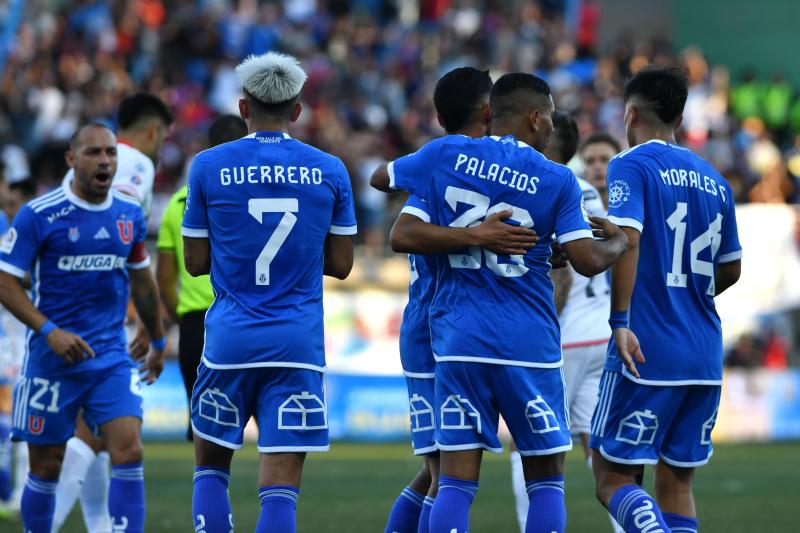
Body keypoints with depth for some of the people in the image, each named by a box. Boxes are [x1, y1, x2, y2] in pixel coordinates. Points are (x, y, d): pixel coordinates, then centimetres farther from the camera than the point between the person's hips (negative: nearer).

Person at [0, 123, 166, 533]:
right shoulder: (38, 215, -8)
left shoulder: (130, 215, 6)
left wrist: (158, 342, 28)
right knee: (46, 466, 4)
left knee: (128, 452, -12)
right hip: (53, 359, -3)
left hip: (112, 360, 3)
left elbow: (142, 281, 21)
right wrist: (50, 331, -19)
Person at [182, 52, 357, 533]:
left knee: (212, 465, 17)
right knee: (280, 487, -3)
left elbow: (196, 262, 3)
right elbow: (341, 264, 7)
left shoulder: (209, 167, -1)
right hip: (298, 343, 0)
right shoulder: (330, 172, 2)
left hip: (230, 338, 0)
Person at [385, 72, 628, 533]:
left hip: (459, 340, 2)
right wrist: (619, 241, 15)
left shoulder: (445, 155, 4)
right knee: (546, 478, 9)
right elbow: (588, 261, -6)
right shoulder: (557, 180, -2)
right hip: (530, 345, -2)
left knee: (456, 481, 0)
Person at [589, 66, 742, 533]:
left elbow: (628, 238, -19)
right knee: (677, 484, 10)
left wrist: (621, 321, -20)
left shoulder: (631, 165, -4)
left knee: (614, 478, -1)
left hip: (647, 351, -6)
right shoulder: (714, 180, 15)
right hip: (705, 355, 6)